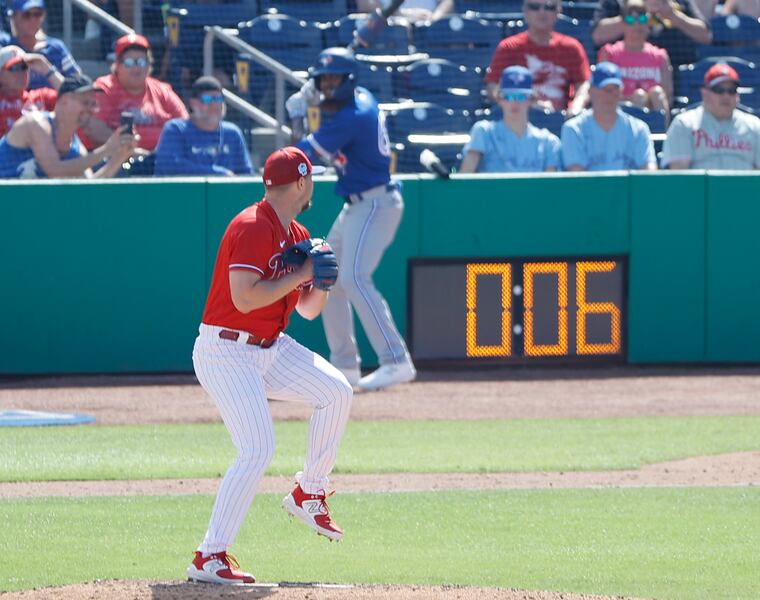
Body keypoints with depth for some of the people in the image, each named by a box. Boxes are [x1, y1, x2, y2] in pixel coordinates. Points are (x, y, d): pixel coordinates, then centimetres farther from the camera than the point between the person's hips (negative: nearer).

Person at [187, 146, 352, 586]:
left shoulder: (297, 236, 11)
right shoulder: (252, 228, -18)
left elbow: (309, 309, 18)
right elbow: (245, 297, -29)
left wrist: (322, 279, -3)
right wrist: (301, 274, -20)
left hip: (271, 348, 9)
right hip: (226, 352, -9)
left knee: (337, 391, -3)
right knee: (258, 450, -18)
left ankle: (308, 495, 13)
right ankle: (209, 558, -14)